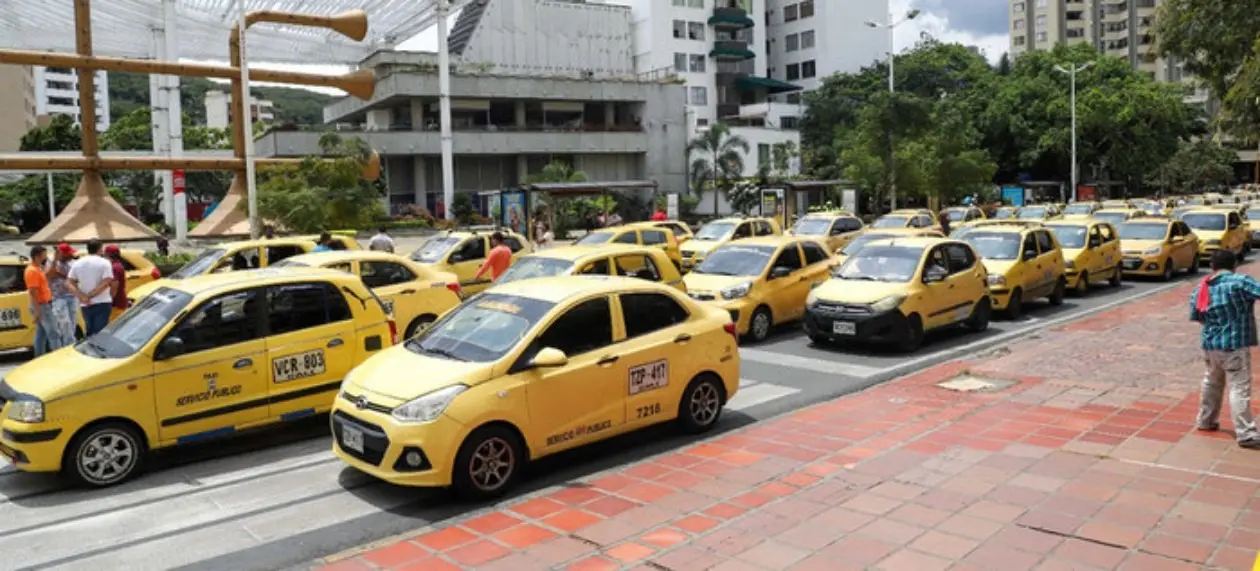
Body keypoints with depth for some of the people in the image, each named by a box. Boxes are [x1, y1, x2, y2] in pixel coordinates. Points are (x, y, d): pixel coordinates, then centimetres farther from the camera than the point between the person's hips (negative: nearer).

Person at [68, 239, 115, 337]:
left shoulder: (77, 263, 8)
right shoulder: (104, 263, -6)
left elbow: (71, 283, 2)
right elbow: (106, 283, -16)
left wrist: (82, 297, -7)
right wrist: (90, 295, -11)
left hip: (85, 305, 4)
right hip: (102, 303, -4)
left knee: (89, 331, 16)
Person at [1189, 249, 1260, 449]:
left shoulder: (1201, 288, 6)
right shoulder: (1240, 282, -13)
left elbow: (1196, 317, 13)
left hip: (1210, 344, 7)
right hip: (1235, 345, -7)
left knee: (1212, 382, 23)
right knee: (1239, 388, -5)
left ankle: (1206, 421, 35)